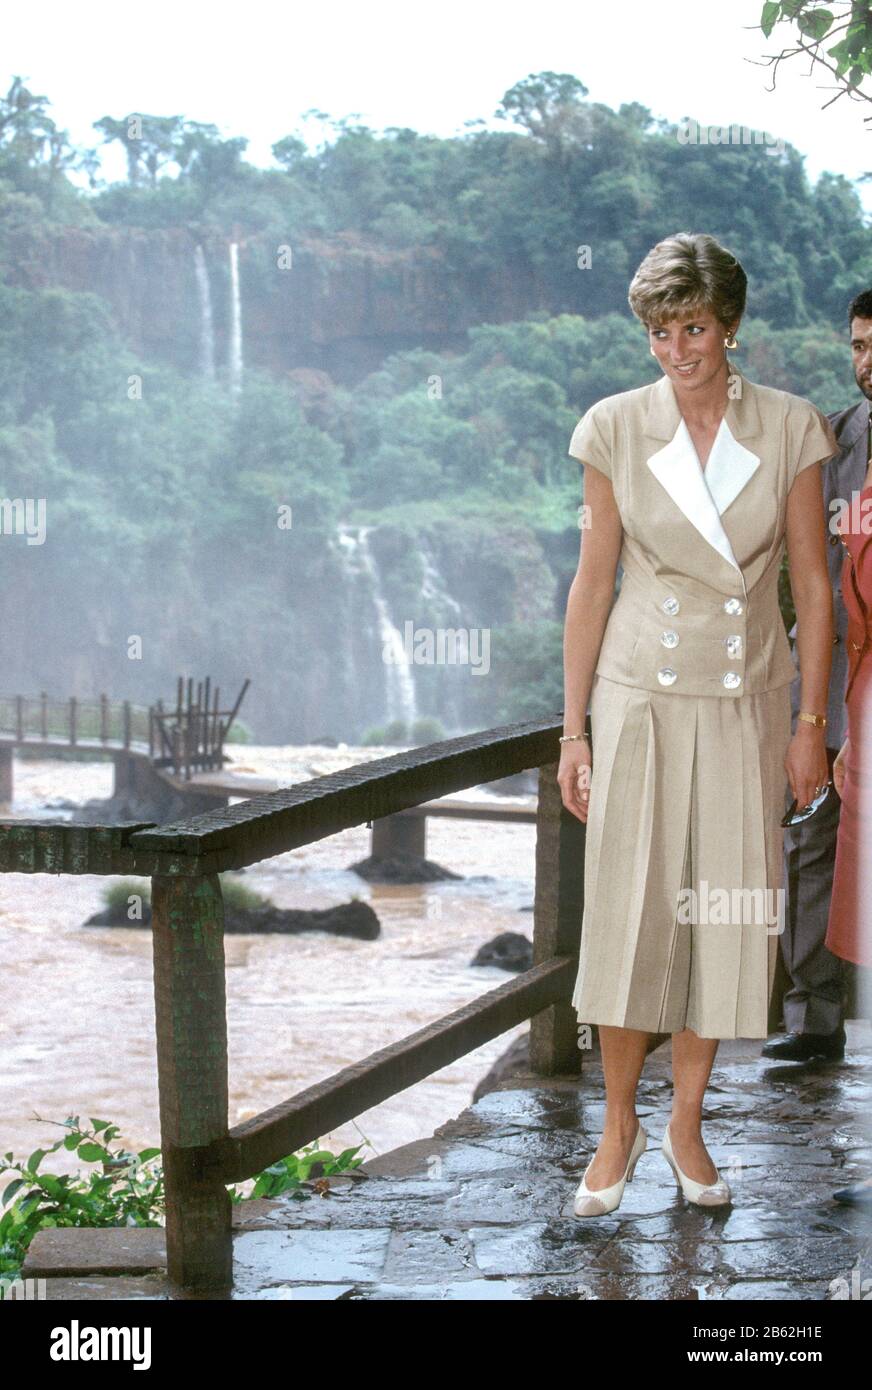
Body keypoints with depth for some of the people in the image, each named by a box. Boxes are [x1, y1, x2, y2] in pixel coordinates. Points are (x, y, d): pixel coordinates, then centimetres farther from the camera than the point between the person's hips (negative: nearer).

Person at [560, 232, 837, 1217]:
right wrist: (573, 729, 0)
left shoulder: (789, 430, -2)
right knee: (628, 909, -1)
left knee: (726, 911, 5)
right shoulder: (617, 429, -4)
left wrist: (812, 721, 0)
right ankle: (619, 1123, 17)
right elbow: (593, 581, 1)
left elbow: (812, 583, 3)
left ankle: (686, 1122, 21)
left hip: (747, 699, 1)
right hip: (641, 693, -1)